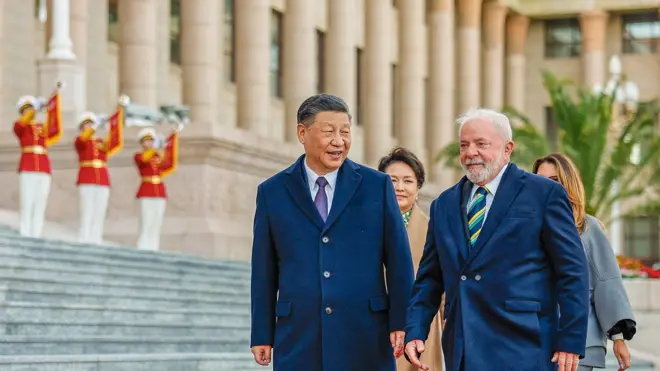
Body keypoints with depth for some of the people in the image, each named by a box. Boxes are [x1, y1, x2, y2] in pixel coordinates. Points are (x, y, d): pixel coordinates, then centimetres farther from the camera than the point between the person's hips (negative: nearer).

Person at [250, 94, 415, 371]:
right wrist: (262, 335, 5)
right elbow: (264, 270, 8)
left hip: (365, 339, 0)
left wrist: (401, 322, -3)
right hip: (298, 340, 1)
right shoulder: (272, 192, 7)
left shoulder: (377, 186, 5)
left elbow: (399, 260, 4)